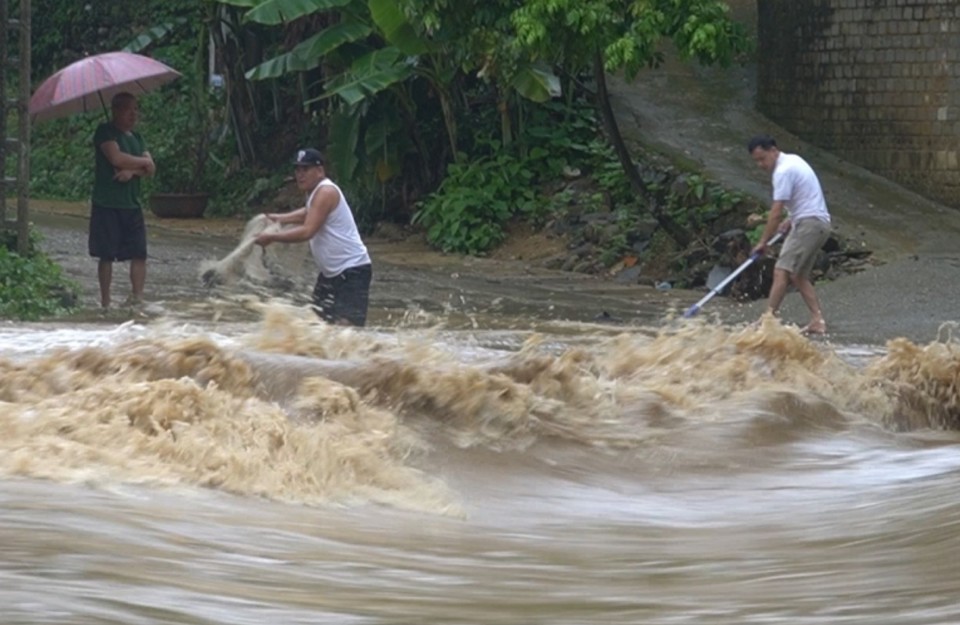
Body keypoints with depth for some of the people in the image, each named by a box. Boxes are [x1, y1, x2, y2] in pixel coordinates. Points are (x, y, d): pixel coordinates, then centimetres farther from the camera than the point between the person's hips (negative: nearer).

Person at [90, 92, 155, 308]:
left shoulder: (136, 138, 16)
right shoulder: (105, 132, -5)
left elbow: (151, 169, 6)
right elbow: (117, 158, -20)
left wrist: (132, 170, -15)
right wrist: (142, 162, -4)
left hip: (132, 204, 6)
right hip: (107, 204, -6)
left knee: (139, 253, -1)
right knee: (107, 255, -1)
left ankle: (137, 297, 0)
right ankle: (105, 302, 5)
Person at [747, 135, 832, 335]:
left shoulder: (783, 171, -15)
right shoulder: (793, 161, 16)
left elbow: (776, 213, -18)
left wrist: (763, 242, -12)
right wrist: (791, 219, 18)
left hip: (809, 223, -10)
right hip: (820, 222, 10)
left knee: (782, 271, -16)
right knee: (798, 275, 12)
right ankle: (818, 321, 7)